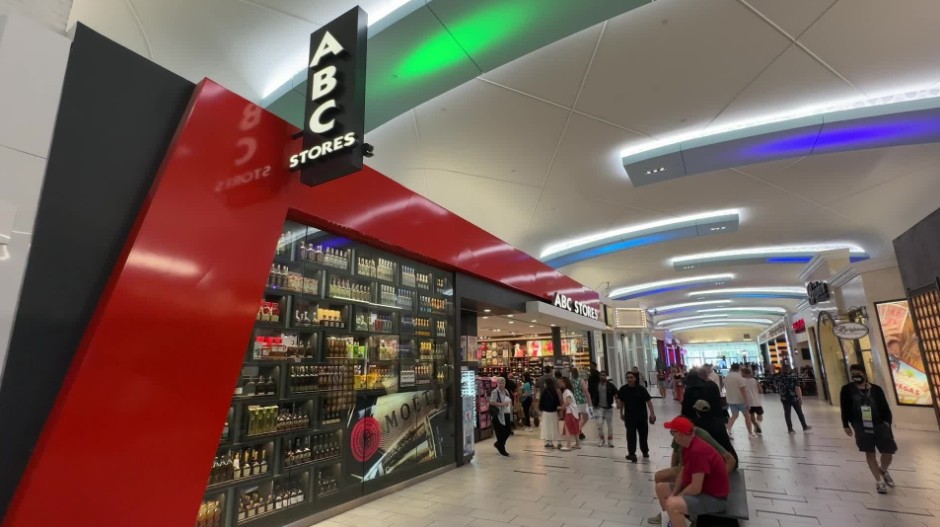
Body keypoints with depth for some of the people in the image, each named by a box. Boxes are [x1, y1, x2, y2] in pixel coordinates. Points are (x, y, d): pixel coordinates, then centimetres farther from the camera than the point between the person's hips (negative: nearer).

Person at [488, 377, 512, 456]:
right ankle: (502, 450, 15)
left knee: (507, 432, 11)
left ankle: (498, 444, 34)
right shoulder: (495, 392, -12)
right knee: (501, 433, 0)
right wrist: (502, 404, -25)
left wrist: (510, 405, 7)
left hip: (507, 415, 8)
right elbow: (491, 402, -22)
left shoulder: (506, 391, 13)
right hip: (499, 416, -8)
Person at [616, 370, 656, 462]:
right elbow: (621, 401, 5)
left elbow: (648, 400, -10)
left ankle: (645, 451, 35)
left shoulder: (641, 389, -14)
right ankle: (632, 454, 2)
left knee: (643, 434, 16)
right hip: (629, 417, 0)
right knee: (631, 436, -2)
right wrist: (621, 413, 10)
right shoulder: (623, 389, -9)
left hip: (642, 416, 0)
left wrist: (652, 413, -12)